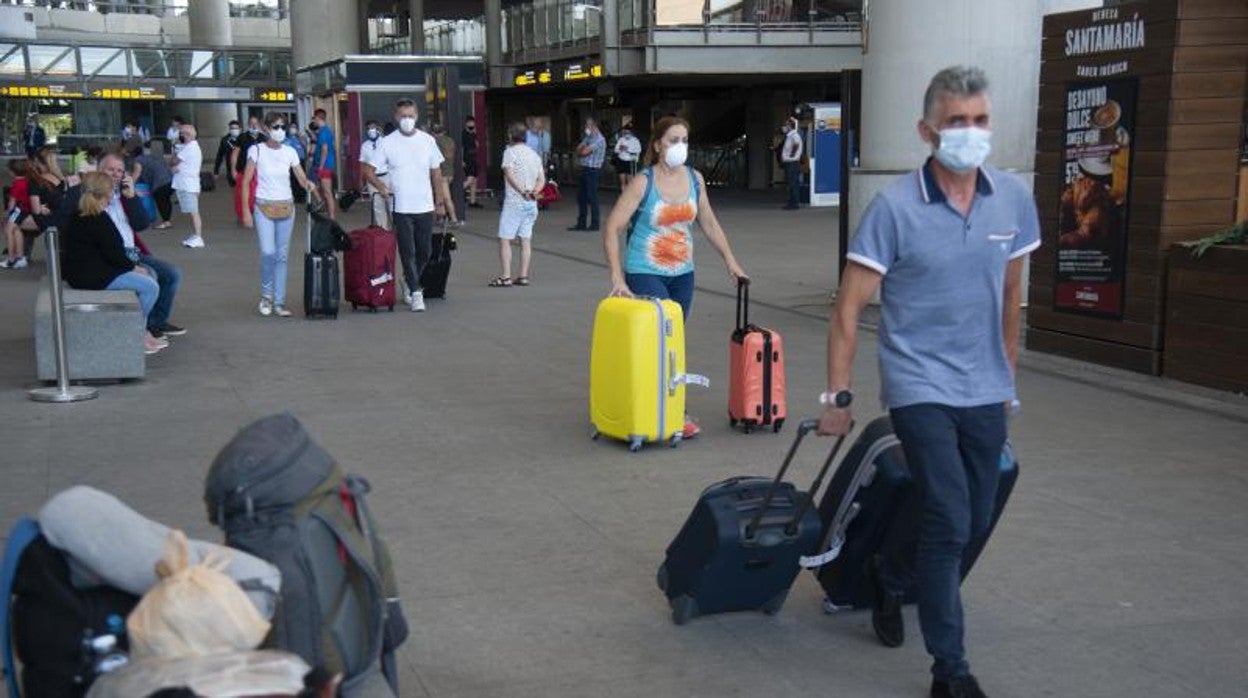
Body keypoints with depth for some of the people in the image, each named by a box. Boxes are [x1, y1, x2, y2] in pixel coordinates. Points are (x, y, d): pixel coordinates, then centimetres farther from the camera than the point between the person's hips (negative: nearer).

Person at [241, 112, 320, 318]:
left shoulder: (290, 152, 4)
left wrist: (310, 187, -22)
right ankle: (266, 296, 7)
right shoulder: (257, 151, -4)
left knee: (282, 256, 5)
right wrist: (246, 211, -9)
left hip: (286, 207, 3)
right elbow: (245, 183, -3)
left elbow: (303, 179, 2)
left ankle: (279, 302, 10)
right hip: (264, 207, -3)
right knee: (268, 253, -14)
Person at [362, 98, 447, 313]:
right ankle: (416, 292, 1)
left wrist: (439, 197, 10)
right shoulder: (387, 143, -2)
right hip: (401, 207, -2)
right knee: (408, 252, -4)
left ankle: (410, 281, 32)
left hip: (425, 206, 3)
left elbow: (436, 171, 12)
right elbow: (368, 170, 0)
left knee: (425, 251, 10)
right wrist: (381, 186, -17)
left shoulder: (427, 140, 4)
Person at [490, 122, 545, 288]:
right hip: (531, 203, 6)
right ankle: (523, 276, 7)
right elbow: (542, 179, 10)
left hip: (514, 201, -6)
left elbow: (509, 174, -19)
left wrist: (522, 191, -20)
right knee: (526, 239, 8)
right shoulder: (534, 154, 14)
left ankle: (506, 277, -7)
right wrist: (534, 191, -5)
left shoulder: (510, 152, -6)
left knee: (504, 239, -2)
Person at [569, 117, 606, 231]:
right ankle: (581, 224, 16)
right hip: (585, 169, 9)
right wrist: (583, 148, -8)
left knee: (592, 197, -5)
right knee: (581, 197, 10)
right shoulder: (588, 138, 18)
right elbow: (578, 150, 13)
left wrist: (580, 150, 3)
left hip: (592, 170, -9)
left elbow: (585, 151, -18)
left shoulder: (599, 139, -12)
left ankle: (594, 224, 2)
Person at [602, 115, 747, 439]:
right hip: (645, 274, -6)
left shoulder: (695, 179, 3)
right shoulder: (643, 182, -13)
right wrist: (617, 279, -19)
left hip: (682, 274, 6)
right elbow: (612, 229, -14)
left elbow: (709, 223, 16)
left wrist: (730, 260, 13)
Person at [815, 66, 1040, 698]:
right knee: (950, 522, -11)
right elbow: (848, 308, -9)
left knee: (977, 522, 14)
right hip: (920, 388, -5)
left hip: (985, 391, 5)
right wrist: (838, 396, -8)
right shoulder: (895, 207, -13)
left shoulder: (1013, 199, 1)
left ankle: (889, 575, 42)